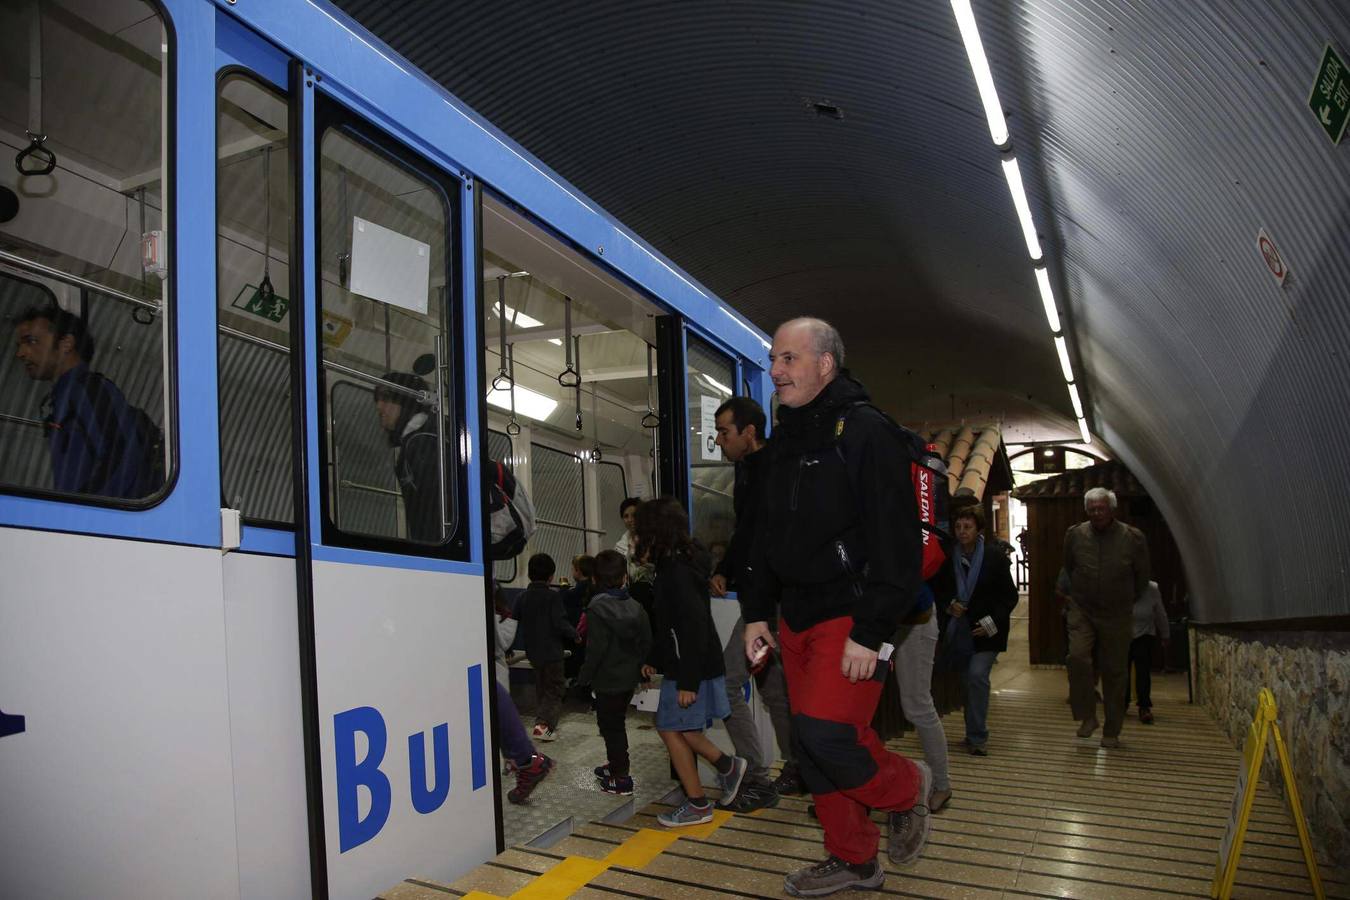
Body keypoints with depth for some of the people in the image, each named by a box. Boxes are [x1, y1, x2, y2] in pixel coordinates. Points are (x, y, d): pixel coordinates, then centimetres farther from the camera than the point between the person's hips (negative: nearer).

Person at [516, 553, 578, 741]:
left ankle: (548, 724, 23)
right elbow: (560, 624, -18)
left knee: (542, 690, 19)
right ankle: (543, 723, -16)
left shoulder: (523, 597, 4)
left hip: (533, 652, 6)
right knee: (554, 690, 1)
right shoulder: (553, 596, -14)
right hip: (552, 653, -6)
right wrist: (575, 636, -2)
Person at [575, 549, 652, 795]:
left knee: (611, 726, 3)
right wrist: (639, 666, 17)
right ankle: (614, 765, 36)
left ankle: (621, 778, 7)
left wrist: (584, 676, -9)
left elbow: (596, 649, -20)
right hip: (629, 678, 7)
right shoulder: (635, 606, 1)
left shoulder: (597, 609, -17)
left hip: (608, 680, -7)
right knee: (614, 723, 22)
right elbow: (646, 642, 5)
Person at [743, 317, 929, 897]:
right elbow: (766, 537, 19)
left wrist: (870, 632, -21)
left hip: (851, 618, -8)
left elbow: (895, 541, -18)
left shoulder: (865, 431, -12)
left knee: (826, 734, -14)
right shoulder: (783, 442, 13)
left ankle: (906, 789, 16)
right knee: (811, 746, 10)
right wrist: (757, 612, 13)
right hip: (796, 618, 8)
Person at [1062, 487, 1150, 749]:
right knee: (1077, 656, -21)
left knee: (1115, 672, 6)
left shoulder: (1133, 538, -7)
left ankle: (1112, 732, 19)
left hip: (1117, 616, 0)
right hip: (1082, 611, 1)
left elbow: (1142, 577, 8)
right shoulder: (1075, 535, -3)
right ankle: (1087, 717, -4)